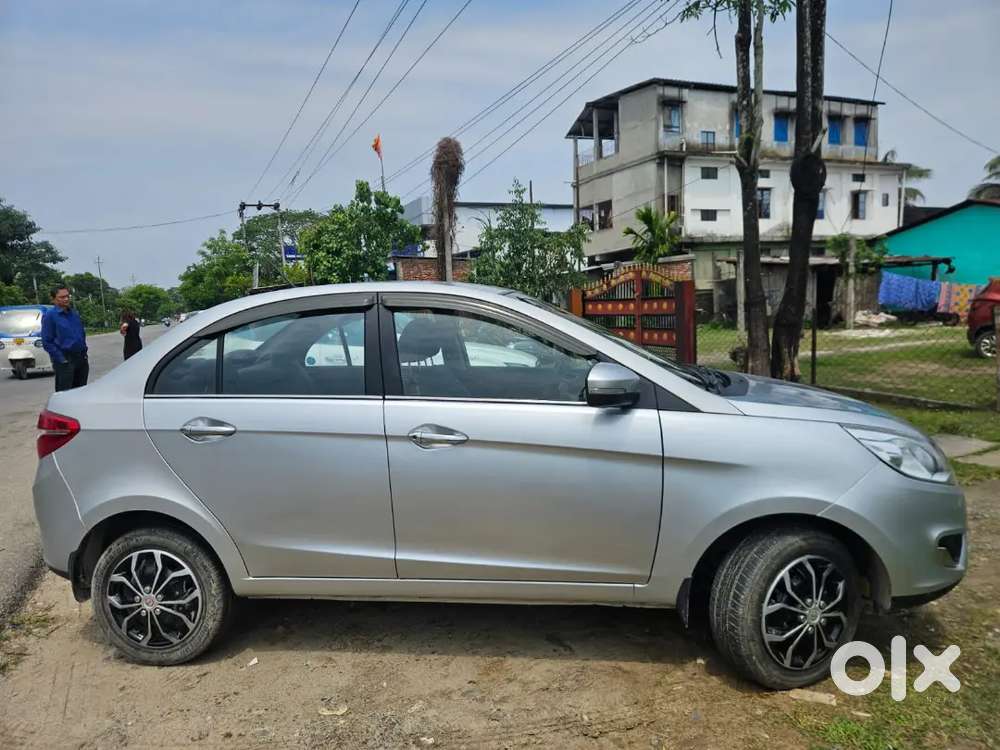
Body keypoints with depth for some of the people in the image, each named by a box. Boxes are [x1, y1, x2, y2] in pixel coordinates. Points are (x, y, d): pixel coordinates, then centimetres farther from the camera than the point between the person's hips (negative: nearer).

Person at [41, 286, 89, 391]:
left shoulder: (73, 313, 13)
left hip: (81, 359, 6)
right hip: (65, 361, -6)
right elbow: (47, 342, -9)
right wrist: (61, 359, -15)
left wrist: (84, 351, 11)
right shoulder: (50, 315, -6)